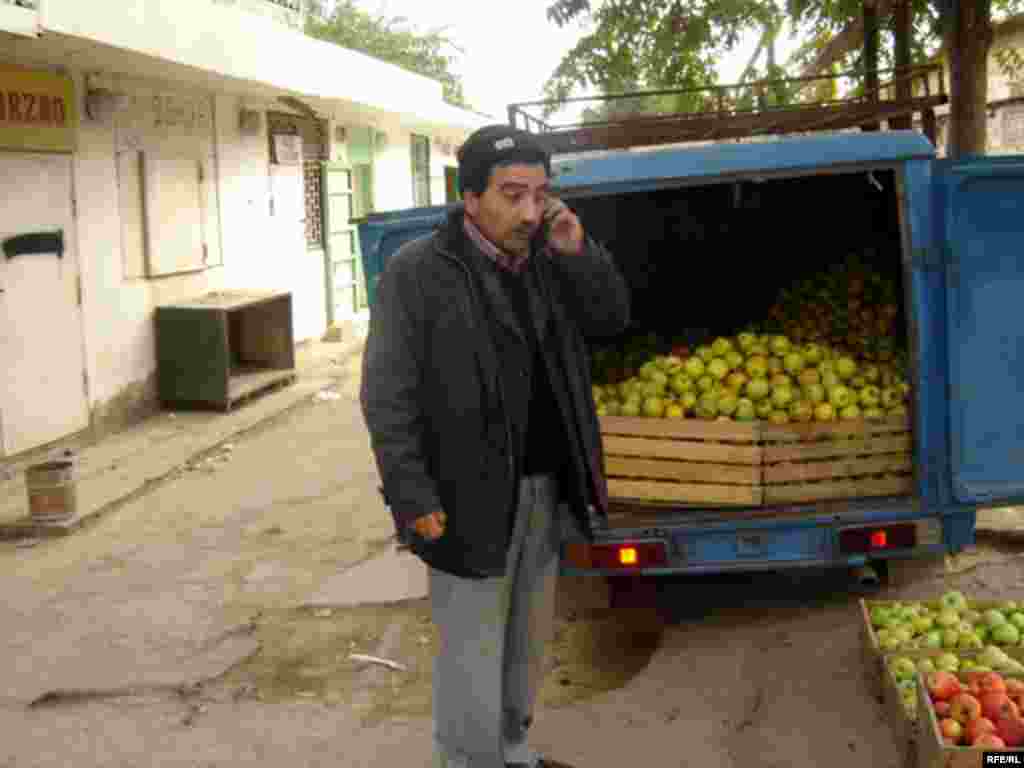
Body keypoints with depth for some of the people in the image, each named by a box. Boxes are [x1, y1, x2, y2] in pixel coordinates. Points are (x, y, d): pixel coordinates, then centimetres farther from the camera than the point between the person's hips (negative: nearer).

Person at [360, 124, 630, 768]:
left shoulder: (544, 262, 5)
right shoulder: (418, 271, -13)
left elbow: (613, 319, 12)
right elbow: (388, 396, -14)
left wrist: (579, 252, -5)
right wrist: (415, 498, -18)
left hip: (544, 488, 7)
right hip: (470, 497, -6)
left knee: (527, 639, 20)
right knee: (473, 652, 3)